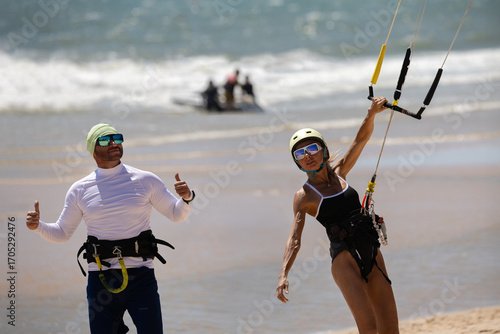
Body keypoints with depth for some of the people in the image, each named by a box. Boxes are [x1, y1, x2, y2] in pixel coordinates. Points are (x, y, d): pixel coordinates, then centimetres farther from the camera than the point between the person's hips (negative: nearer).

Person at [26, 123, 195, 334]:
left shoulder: (146, 181, 6)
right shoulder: (80, 190, 8)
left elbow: (177, 214, 12)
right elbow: (62, 233, 15)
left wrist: (186, 198, -8)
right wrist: (38, 226, -3)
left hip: (141, 277, -1)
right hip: (101, 279, 1)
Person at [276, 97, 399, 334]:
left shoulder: (338, 172, 11)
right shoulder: (304, 197, -1)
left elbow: (361, 140, 7)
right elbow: (294, 239, -8)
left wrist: (372, 114, -11)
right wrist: (283, 274, -22)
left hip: (372, 255, 5)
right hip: (344, 258, -5)